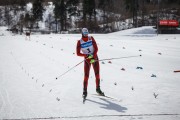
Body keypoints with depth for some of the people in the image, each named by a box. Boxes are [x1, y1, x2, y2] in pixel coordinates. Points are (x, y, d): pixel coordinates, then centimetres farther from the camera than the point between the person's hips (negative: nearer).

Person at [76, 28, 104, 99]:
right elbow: (78, 53, -9)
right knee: (86, 76, -9)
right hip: (87, 60, -2)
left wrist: (93, 57, -15)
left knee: (97, 74, 1)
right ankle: (85, 92, -1)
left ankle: (98, 89, 16)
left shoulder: (91, 38, -3)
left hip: (95, 58, 2)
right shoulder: (79, 42, -8)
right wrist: (87, 55, -20)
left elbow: (96, 48, -4)